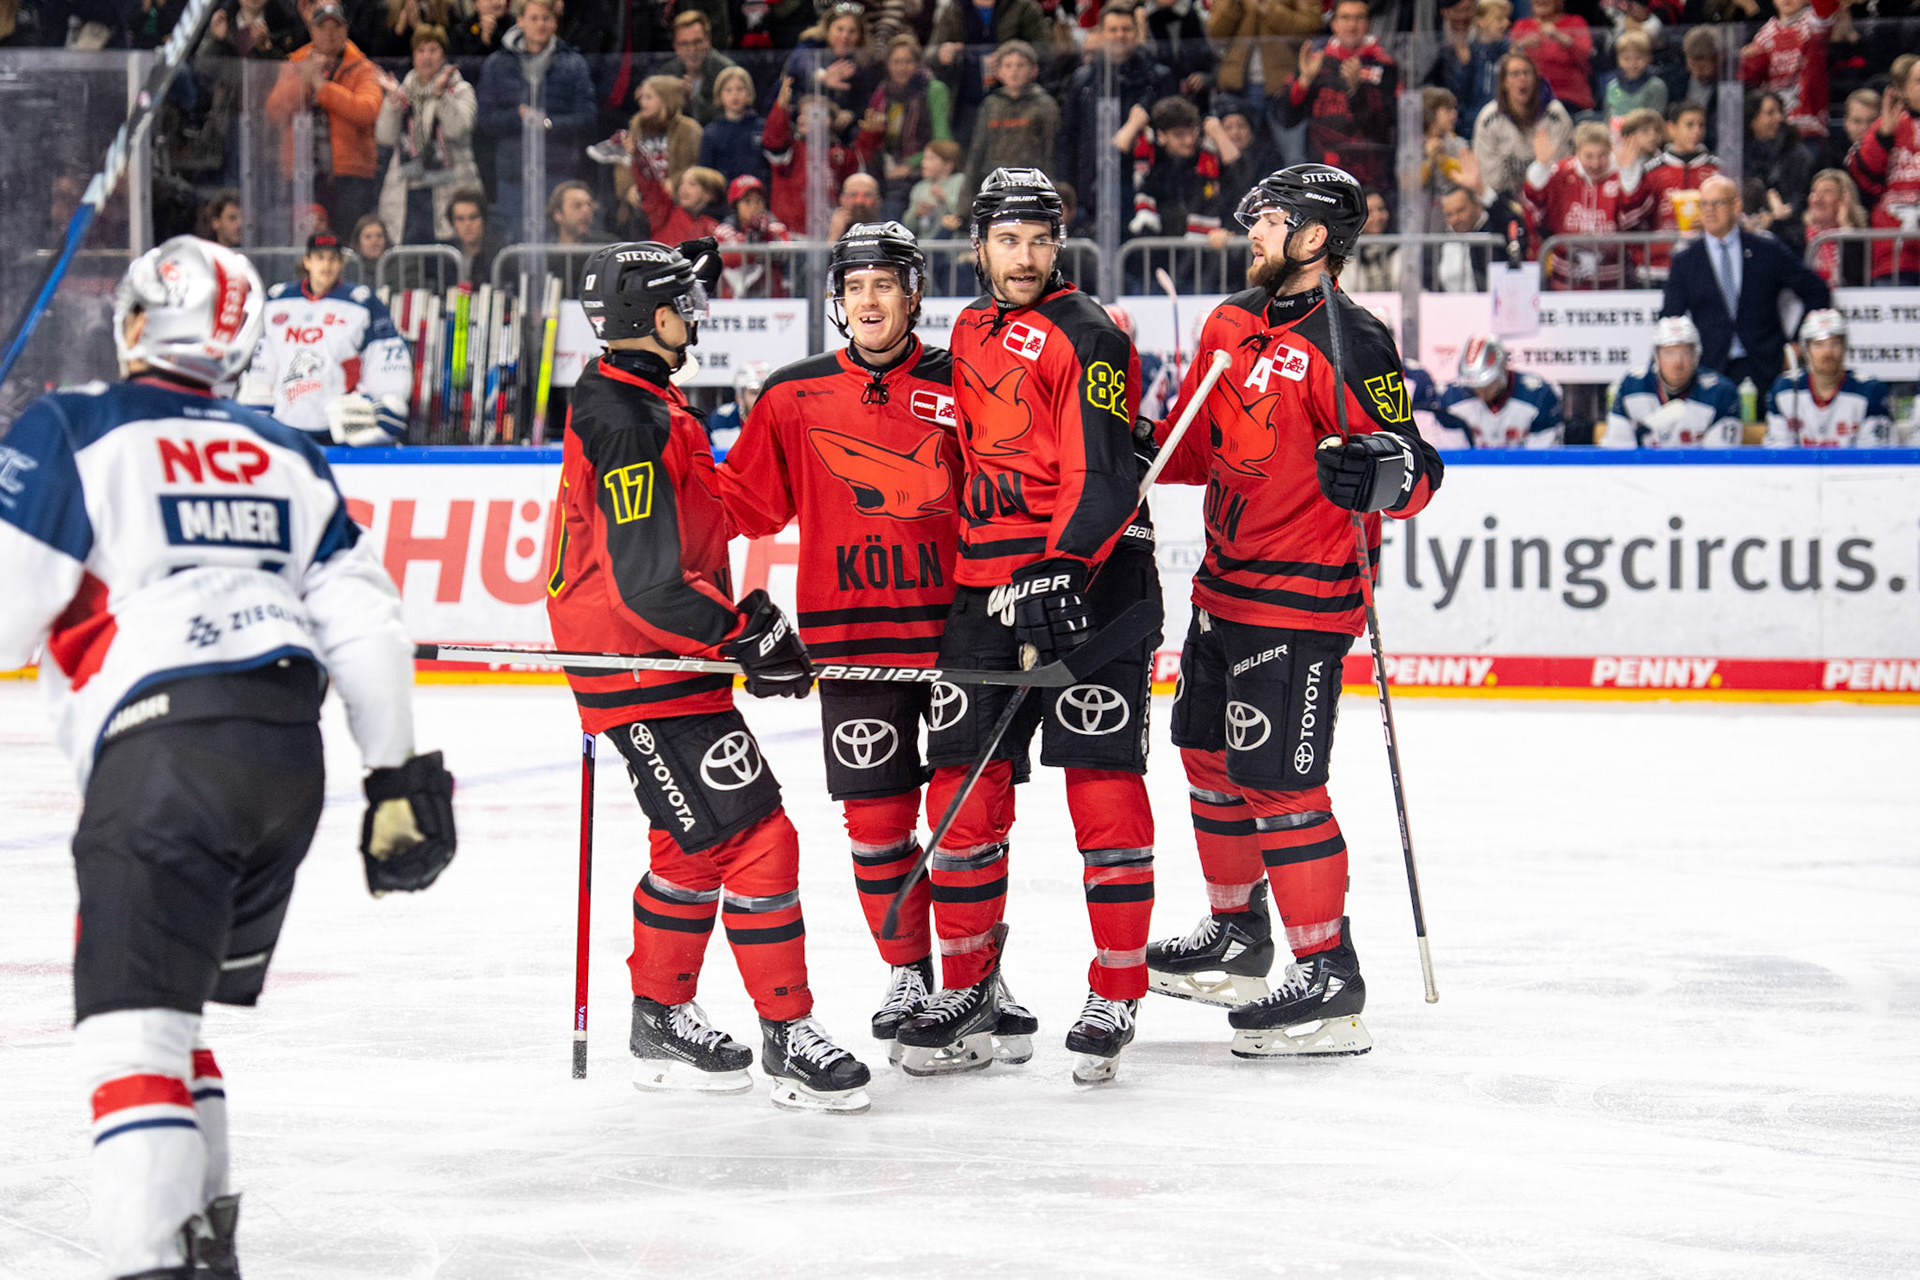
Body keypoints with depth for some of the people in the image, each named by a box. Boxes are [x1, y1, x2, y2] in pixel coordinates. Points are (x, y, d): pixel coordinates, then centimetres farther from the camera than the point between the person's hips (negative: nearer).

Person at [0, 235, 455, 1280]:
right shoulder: (284, 456, 20)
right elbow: (364, 618, 16)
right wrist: (397, 776, 20)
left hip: (166, 744, -7)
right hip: (294, 749, 7)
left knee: (129, 1017, -10)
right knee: (175, 997, 23)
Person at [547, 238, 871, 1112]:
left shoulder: (630, 403, 13)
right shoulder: (635, 425, -21)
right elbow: (649, 585, -26)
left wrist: (738, 615, 26)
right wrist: (746, 634, -20)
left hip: (639, 667, 11)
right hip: (649, 676, -11)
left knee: (694, 840, 20)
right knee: (753, 835, -9)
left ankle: (662, 1022, 30)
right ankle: (787, 1034, -4)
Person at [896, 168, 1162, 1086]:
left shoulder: (1086, 337, -6)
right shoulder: (970, 333, 16)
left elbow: (1105, 475, -16)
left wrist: (1059, 573, -27)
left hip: (1089, 573, -6)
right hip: (985, 581, 6)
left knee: (1103, 785, -7)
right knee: (964, 787, 2)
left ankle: (1116, 996, 0)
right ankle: (968, 990, 13)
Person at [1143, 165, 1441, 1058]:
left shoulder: (1348, 344, -17)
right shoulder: (1231, 325, 10)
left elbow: (1416, 469, -21)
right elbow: (1195, 446, 22)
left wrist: (1384, 475, -41)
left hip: (1300, 596, -9)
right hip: (1227, 581, 9)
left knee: (1277, 779, -10)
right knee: (1211, 754, 19)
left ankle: (1329, 976, -3)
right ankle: (1237, 935, 36)